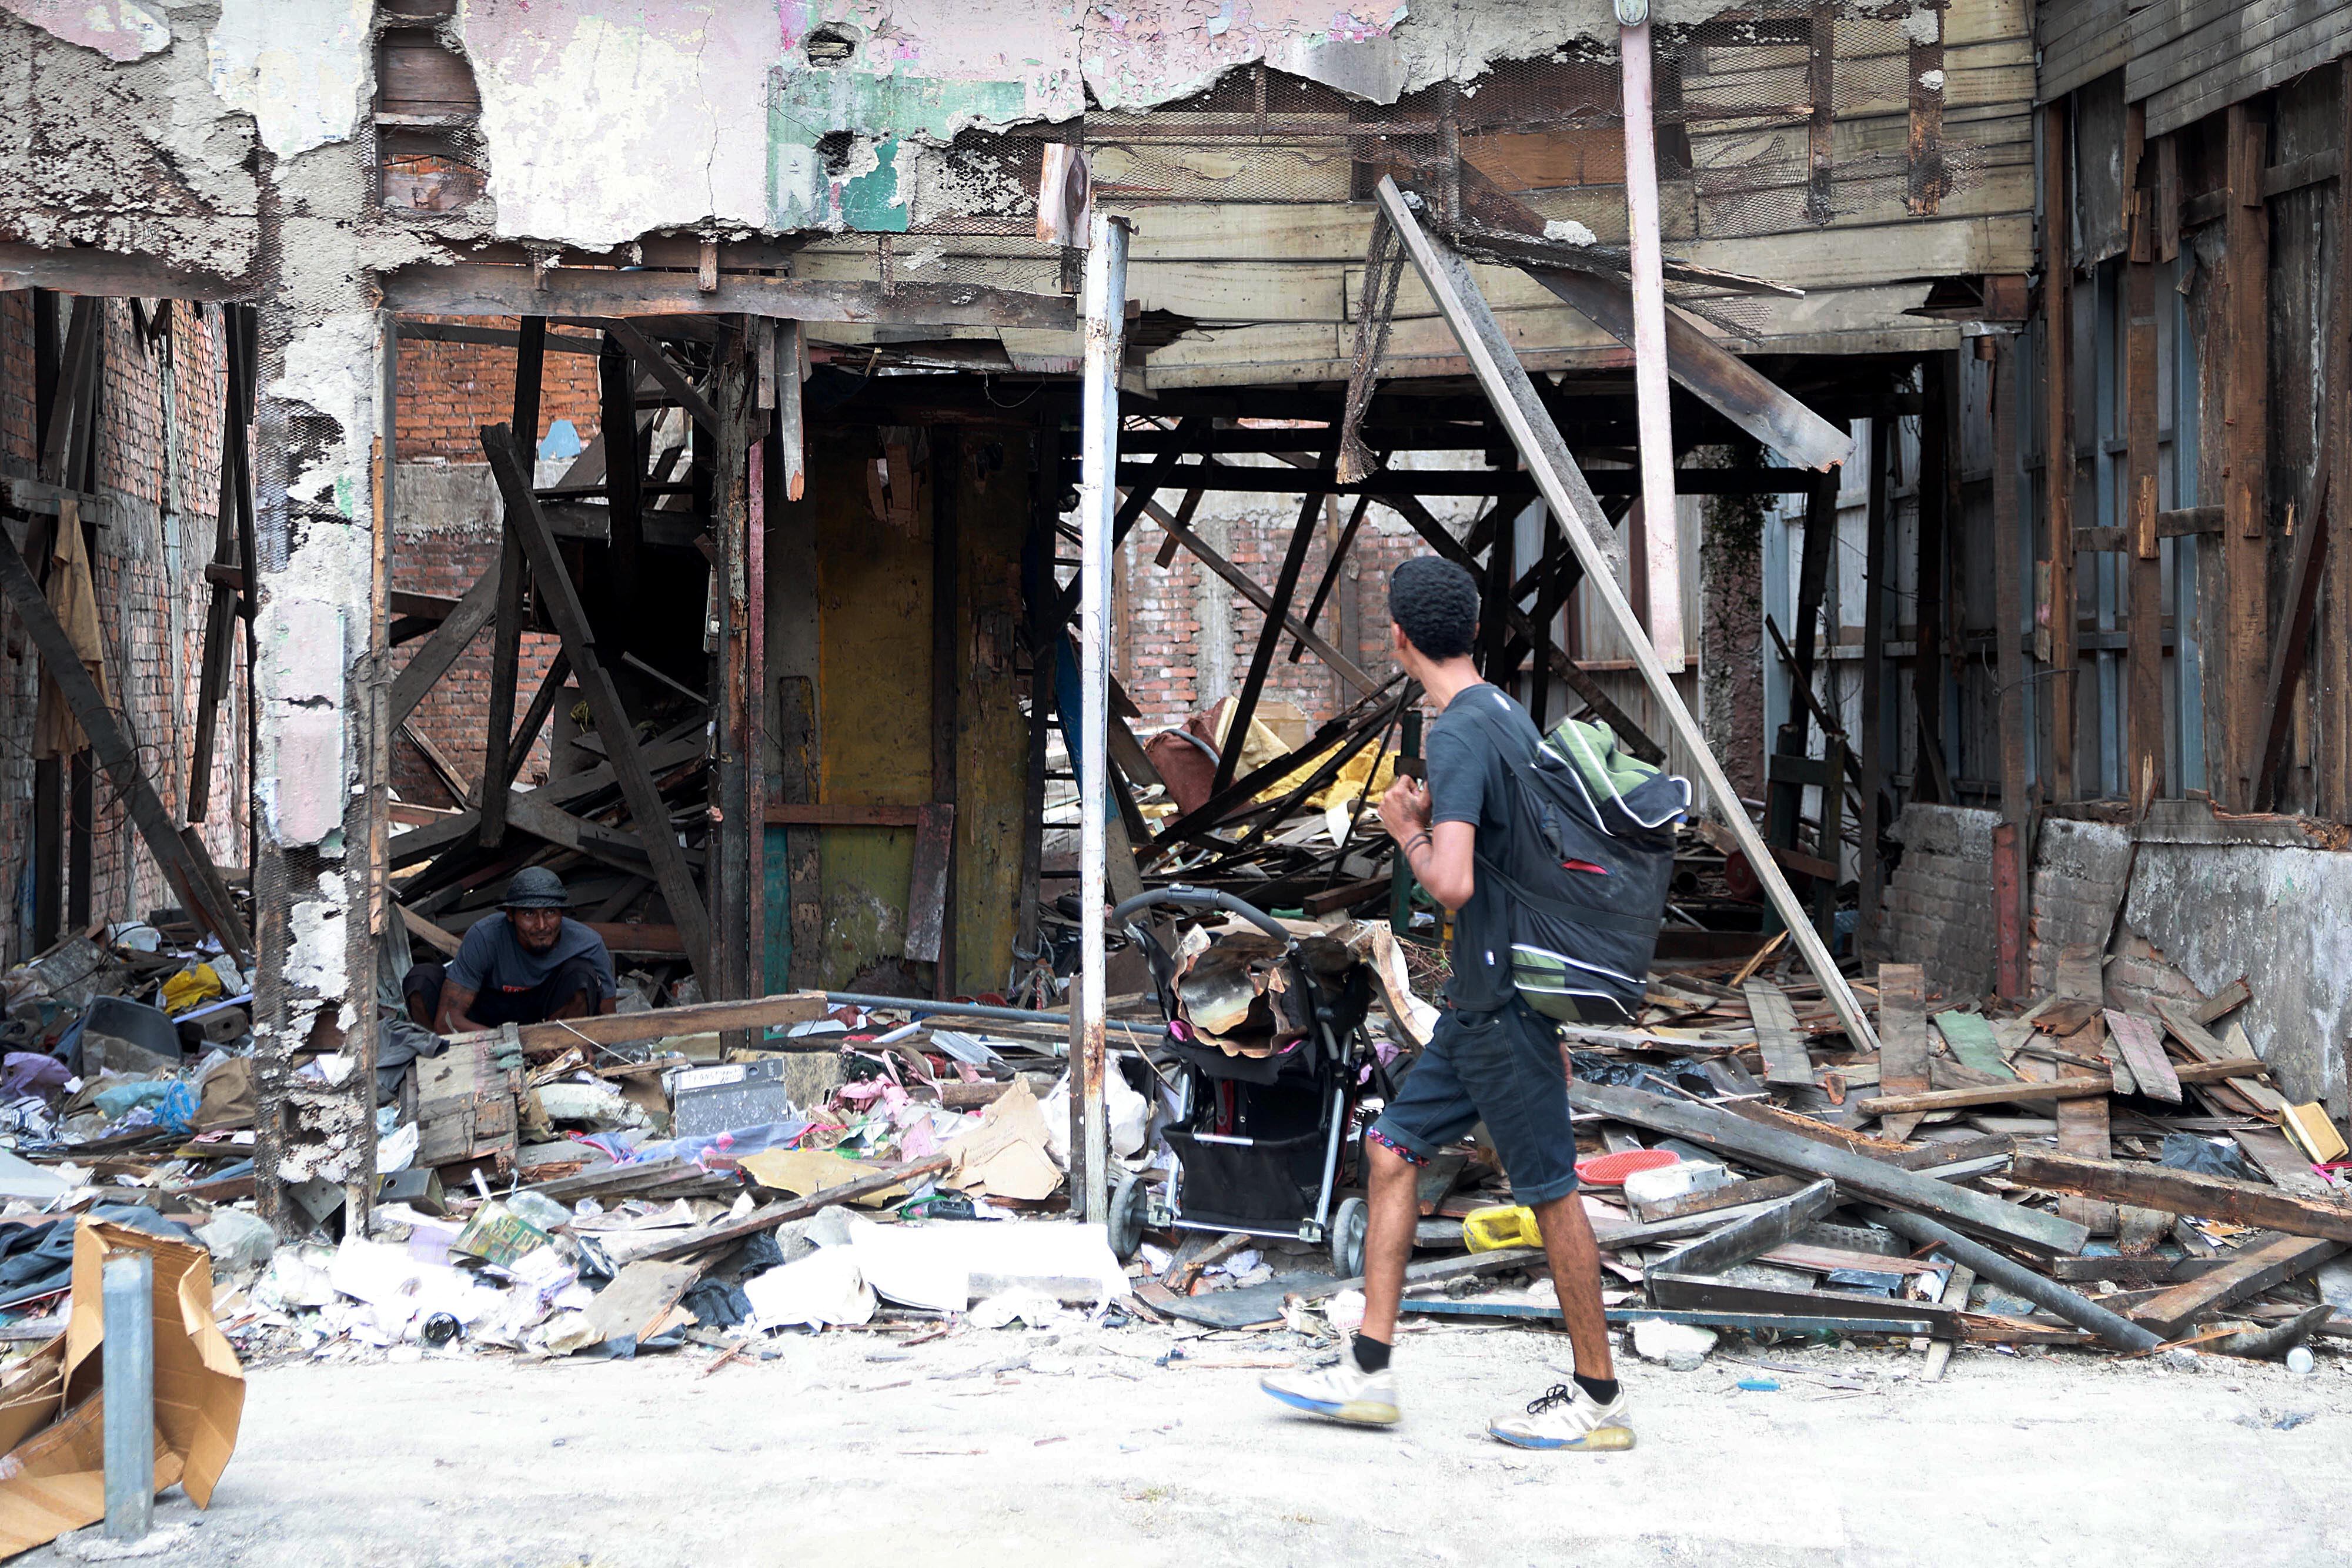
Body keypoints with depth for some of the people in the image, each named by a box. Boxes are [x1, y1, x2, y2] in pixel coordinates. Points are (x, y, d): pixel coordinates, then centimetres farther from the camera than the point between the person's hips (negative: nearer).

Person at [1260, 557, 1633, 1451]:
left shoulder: (1460, 736, -18)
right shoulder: (1509, 717, 11)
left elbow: (1452, 885, -28)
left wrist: (1406, 832, -8)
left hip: (1504, 1007, -10)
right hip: (1481, 1005, 10)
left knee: (1549, 1191, -1)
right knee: (1392, 1149, 11)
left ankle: (1600, 1400, 8)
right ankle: (1369, 1370, 14)